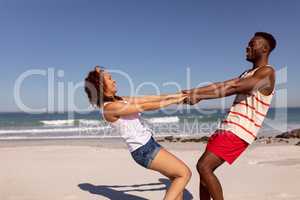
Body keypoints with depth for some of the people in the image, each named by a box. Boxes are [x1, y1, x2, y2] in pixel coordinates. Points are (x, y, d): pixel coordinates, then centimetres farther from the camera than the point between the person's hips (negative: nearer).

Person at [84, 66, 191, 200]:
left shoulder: (119, 100, 10)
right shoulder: (110, 107, -17)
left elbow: (145, 99, 10)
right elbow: (143, 107, -16)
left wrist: (172, 96, 8)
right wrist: (171, 101, -9)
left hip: (147, 145, 9)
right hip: (144, 149, -9)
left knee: (176, 178, 14)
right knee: (184, 173, -3)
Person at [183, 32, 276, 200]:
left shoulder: (267, 72, -7)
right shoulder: (248, 74, 22)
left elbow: (232, 87, -19)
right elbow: (223, 85, 13)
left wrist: (199, 96, -20)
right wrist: (194, 92, 3)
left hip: (239, 132, -9)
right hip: (228, 128, 9)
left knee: (204, 167, -15)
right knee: (205, 168, 9)